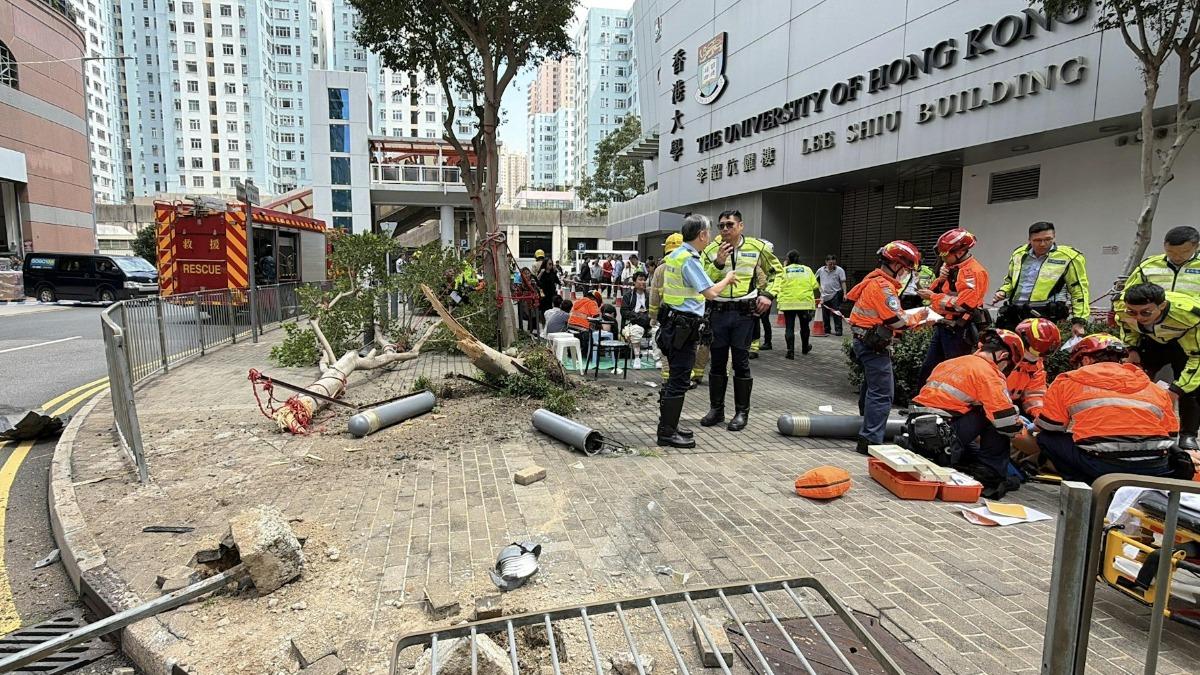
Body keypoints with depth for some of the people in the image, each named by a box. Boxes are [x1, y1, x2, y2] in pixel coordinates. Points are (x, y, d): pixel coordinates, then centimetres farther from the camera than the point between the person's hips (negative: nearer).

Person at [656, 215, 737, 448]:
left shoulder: (675, 255, 13)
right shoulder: (689, 260, -18)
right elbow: (710, 292, -24)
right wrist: (727, 279, -6)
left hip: (673, 322, 10)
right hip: (683, 326, -10)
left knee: (676, 378, 17)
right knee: (679, 381, -5)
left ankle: (669, 426, 26)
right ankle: (667, 433, 1)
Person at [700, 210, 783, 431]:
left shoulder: (756, 247, 1)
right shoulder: (711, 250, 2)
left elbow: (776, 271, 14)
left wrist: (769, 294, 2)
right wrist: (718, 263, -17)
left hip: (744, 313, -2)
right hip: (718, 311, 2)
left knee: (741, 363, 2)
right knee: (717, 361, 9)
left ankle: (742, 412, 14)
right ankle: (716, 409, 22)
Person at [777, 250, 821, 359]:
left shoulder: (784, 270, 0)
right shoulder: (807, 269, 5)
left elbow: (778, 287, -6)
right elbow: (815, 286, 4)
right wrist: (817, 298, 15)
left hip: (788, 303, -2)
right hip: (805, 302, 2)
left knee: (789, 327, 2)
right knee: (804, 326, 19)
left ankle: (790, 351, -6)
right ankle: (805, 348, 36)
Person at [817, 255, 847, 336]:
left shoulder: (839, 270, -3)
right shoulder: (821, 270, 7)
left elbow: (843, 282, -5)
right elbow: (815, 280, 22)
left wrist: (844, 293, -12)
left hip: (835, 294, -4)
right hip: (824, 295, 4)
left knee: (836, 313, -8)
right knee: (825, 314, 9)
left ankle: (838, 330, -6)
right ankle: (826, 330, 19)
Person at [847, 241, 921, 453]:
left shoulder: (873, 280, 13)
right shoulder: (883, 286, -19)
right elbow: (897, 322, -21)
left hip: (864, 342, 11)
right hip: (875, 345, -11)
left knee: (871, 385, 26)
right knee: (882, 393, -10)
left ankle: (867, 429, 42)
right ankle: (871, 440, -11)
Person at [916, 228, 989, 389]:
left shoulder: (974, 272, -15)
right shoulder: (949, 267, 12)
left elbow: (963, 304, -23)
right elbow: (935, 291, 15)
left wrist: (932, 297, -16)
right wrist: (940, 280, -4)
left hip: (958, 331, -9)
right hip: (942, 326, 9)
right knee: (927, 371, 14)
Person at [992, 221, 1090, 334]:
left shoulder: (1068, 257, -1)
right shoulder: (1019, 254, 14)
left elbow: (1079, 291, 0)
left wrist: (1079, 320, -4)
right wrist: (1003, 291, 9)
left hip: (1047, 318, -5)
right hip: (1014, 317, 5)